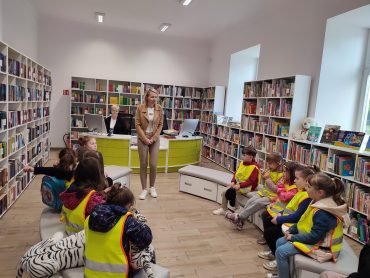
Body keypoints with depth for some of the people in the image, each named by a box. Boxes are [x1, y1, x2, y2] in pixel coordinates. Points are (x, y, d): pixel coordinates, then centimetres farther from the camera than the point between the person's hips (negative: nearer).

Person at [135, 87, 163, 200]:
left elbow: (160, 125, 2)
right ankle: (144, 189, 15)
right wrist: (145, 138, -12)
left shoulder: (159, 109, -1)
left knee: (153, 165, -1)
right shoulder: (140, 108, -6)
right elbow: (137, 125, -6)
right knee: (143, 165, 2)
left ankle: (152, 187, 21)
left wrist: (154, 138, -7)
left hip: (155, 139, 1)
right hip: (142, 139, -1)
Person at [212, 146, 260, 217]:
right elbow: (236, 173, 8)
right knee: (224, 192, 3)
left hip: (248, 187, -9)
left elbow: (251, 181, -24)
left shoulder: (254, 167, -19)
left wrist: (240, 185, -30)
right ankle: (223, 209, 19)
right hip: (238, 184, 9)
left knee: (231, 191, -28)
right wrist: (233, 182, -9)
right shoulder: (242, 163, 6)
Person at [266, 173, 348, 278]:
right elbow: (303, 221, 10)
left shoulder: (323, 213, -31)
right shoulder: (319, 202, 0)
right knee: (280, 242, 9)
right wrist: (291, 230, 2)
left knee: (281, 251, -16)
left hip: (321, 246, -10)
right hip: (313, 237, 10)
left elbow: (314, 237, -28)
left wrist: (293, 237, -16)